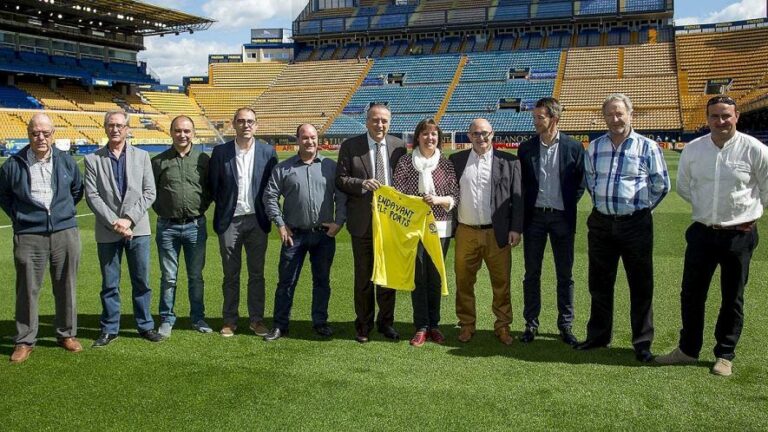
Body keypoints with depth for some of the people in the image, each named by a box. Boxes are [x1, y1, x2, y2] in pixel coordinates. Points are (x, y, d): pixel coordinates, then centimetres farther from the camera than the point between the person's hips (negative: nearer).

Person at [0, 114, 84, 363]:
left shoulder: (66, 161, 5)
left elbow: (77, 190, 19)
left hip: (65, 233, 2)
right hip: (29, 236, -2)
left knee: (66, 287, 8)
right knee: (27, 290, 3)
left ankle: (67, 334, 22)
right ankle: (24, 341, 14)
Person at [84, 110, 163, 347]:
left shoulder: (141, 156, 5)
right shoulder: (93, 159, 2)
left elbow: (149, 193, 0)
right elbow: (92, 196, -4)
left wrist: (129, 219, -10)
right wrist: (114, 222, -13)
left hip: (138, 229, 1)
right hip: (107, 231, -1)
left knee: (142, 281, 7)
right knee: (109, 284, 8)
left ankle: (145, 326, 19)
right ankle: (109, 329, 20)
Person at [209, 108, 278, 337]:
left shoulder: (268, 152, 1)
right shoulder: (220, 152, 0)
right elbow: (213, 185, 6)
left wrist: (266, 211, 2)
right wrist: (224, 208, 5)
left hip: (257, 220, 1)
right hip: (230, 221, 0)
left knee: (257, 273, 7)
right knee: (231, 274, 8)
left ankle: (257, 319, 18)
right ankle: (230, 320, 18)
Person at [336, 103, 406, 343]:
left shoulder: (398, 146, 4)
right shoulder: (350, 146, -3)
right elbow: (340, 179, -4)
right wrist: (362, 184, -21)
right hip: (362, 221, -2)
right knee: (363, 275, 9)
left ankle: (386, 322, 27)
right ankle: (363, 324, 23)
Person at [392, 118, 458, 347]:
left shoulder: (446, 164, 5)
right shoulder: (405, 162, 3)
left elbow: (455, 197, 3)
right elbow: (397, 193, 1)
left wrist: (438, 200, -14)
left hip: (440, 228, 1)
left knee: (435, 277, 8)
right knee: (417, 277, 2)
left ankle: (434, 325, 20)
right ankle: (421, 327, 11)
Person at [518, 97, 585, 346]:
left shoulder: (573, 147, -2)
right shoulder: (526, 148, 3)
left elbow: (580, 181, 6)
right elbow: (521, 183, 9)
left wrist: (569, 205, 1)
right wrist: (524, 211, 3)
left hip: (562, 216, -1)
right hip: (534, 216, 1)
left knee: (565, 274, 6)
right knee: (532, 273, 6)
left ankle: (566, 325, 17)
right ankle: (531, 324, 16)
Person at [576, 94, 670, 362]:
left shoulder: (647, 147, -4)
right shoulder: (594, 147, 6)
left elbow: (661, 185, 5)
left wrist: (641, 207, 8)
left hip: (635, 224, -3)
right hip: (601, 223, 4)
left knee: (641, 285, 4)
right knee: (599, 283, 12)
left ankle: (642, 342, 16)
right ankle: (598, 335, 26)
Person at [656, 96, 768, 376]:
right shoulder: (693, 149, 0)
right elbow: (683, 187, 15)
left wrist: (744, 211, 5)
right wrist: (708, 206, 10)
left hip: (739, 235, -3)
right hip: (702, 232, 3)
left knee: (732, 299, 10)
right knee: (691, 294, 9)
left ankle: (725, 355, 26)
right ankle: (688, 349, 26)